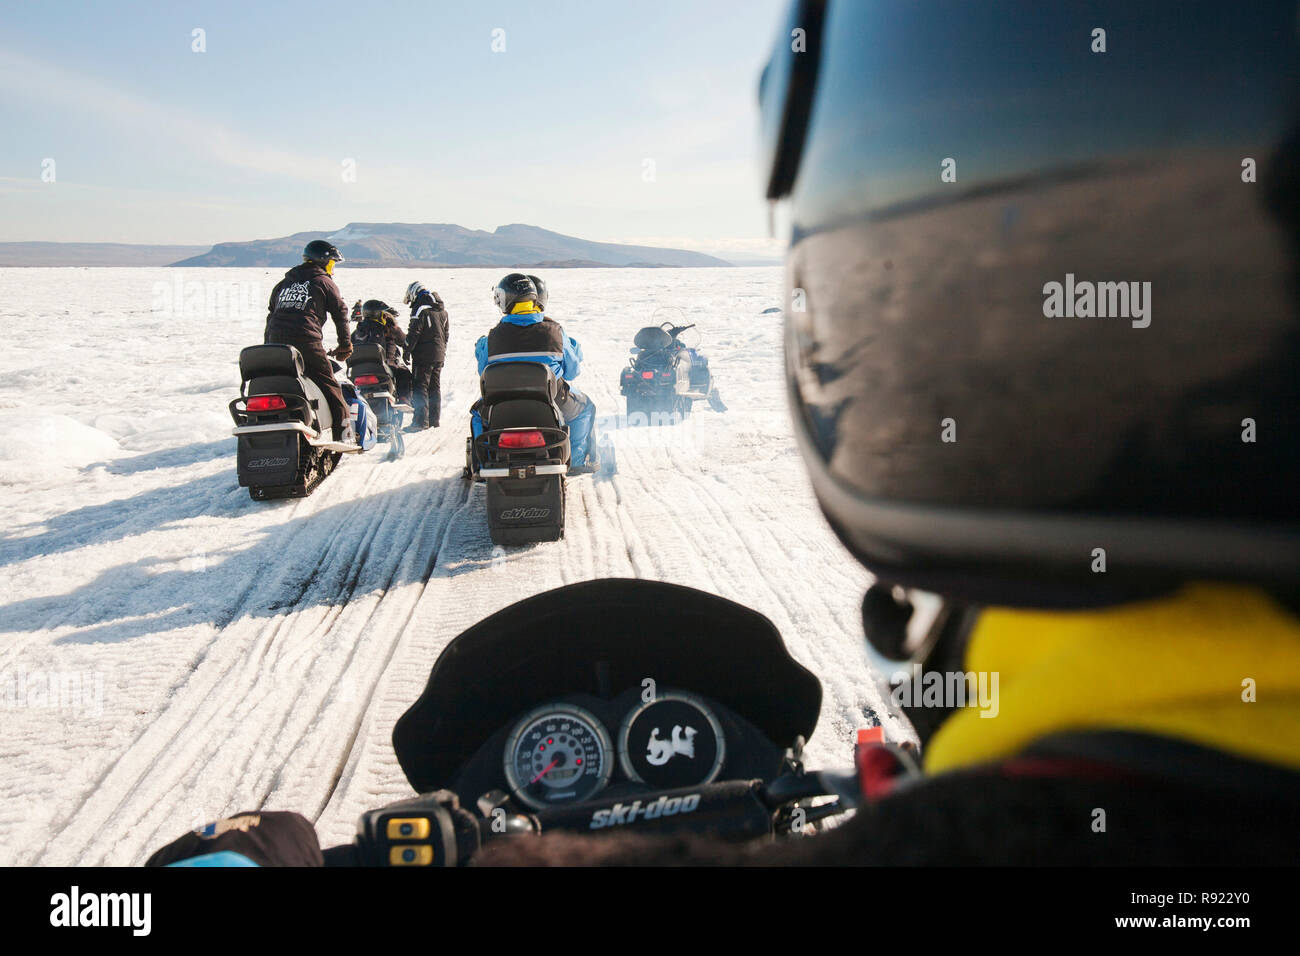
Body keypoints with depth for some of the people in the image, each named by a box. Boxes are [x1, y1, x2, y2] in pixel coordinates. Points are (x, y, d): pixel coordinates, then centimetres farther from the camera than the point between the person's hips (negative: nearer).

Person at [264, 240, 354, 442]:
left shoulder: (283, 283, 26)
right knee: (330, 387, -1)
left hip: (276, 342, 5)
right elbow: (340, 312, 9)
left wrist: (268, 347, 29)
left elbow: (270, 314, 26)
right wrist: (345, 345, 16)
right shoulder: (324, 282, 10)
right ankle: (344, 433, -5)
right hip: (307, 341, -5)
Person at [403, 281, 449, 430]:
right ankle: (435, 419, 19)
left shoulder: (420, 309, -12)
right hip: (439, 355, 8)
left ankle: (421, 421, -10)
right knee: (435, 386, 14)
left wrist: (407, 351, -10)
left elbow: (414, 333, -16)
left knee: (420, 386, -6)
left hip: (423, 355, -8)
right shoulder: (442, 310, 14)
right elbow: (447, 332, 18)